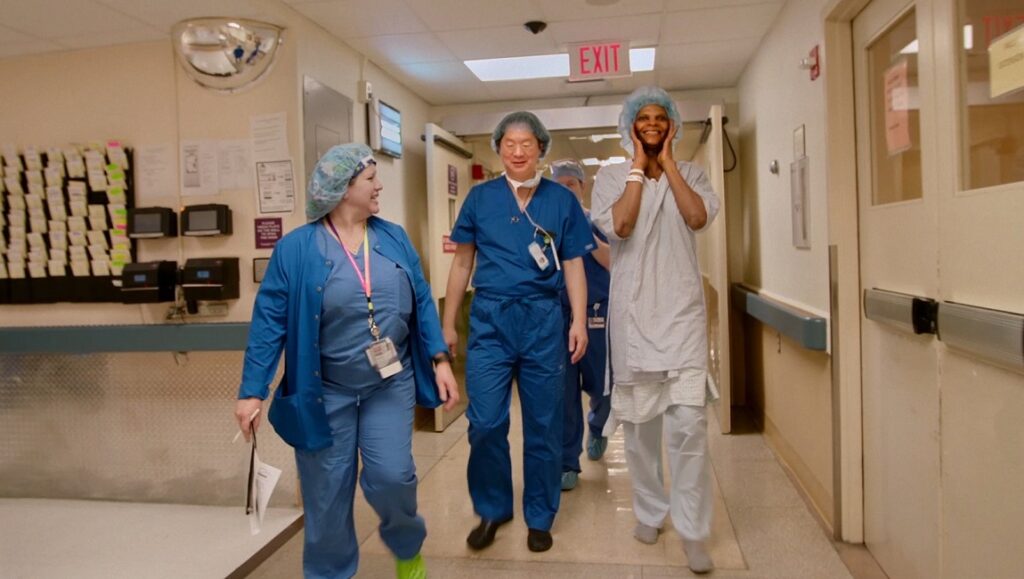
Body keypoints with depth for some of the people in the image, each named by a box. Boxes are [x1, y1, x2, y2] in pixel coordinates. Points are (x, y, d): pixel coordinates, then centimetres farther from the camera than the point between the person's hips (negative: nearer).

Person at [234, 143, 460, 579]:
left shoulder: (394, 239, 3)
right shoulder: (297, 248, -8)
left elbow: (422, 302, 6)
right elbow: (269, 321, -9)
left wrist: (440, 361, 0)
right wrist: (252, 391, -12)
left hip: (391, 384, 2)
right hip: (324, 392, -2)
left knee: (391, 475, -5)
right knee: (327, 494, 8)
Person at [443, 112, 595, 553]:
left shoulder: (562, 200, 5)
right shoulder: (480, 197, 6)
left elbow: (573, 265, 6)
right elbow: (462, 263, 10)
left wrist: (579, 321, -5)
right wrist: (448, 323, 8)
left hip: (543, 321, 0)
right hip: (489, 319, 0)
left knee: (543, 425, 7)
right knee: (485, 423, -1)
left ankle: (540, 518, 25)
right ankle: (492, 509, 23)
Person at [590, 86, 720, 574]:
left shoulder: (690, 173, 9)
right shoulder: (612, 176, 5)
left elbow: (698, 217, -11)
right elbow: (620, 225, -14)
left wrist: (668, 162, -3)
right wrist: (638, 165, -6)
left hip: (682, 309, 0)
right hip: (633, 309, 0)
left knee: (688, 421, -7)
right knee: (639, 420, 9)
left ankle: (693, 529, 6)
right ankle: (649, 511, 28)